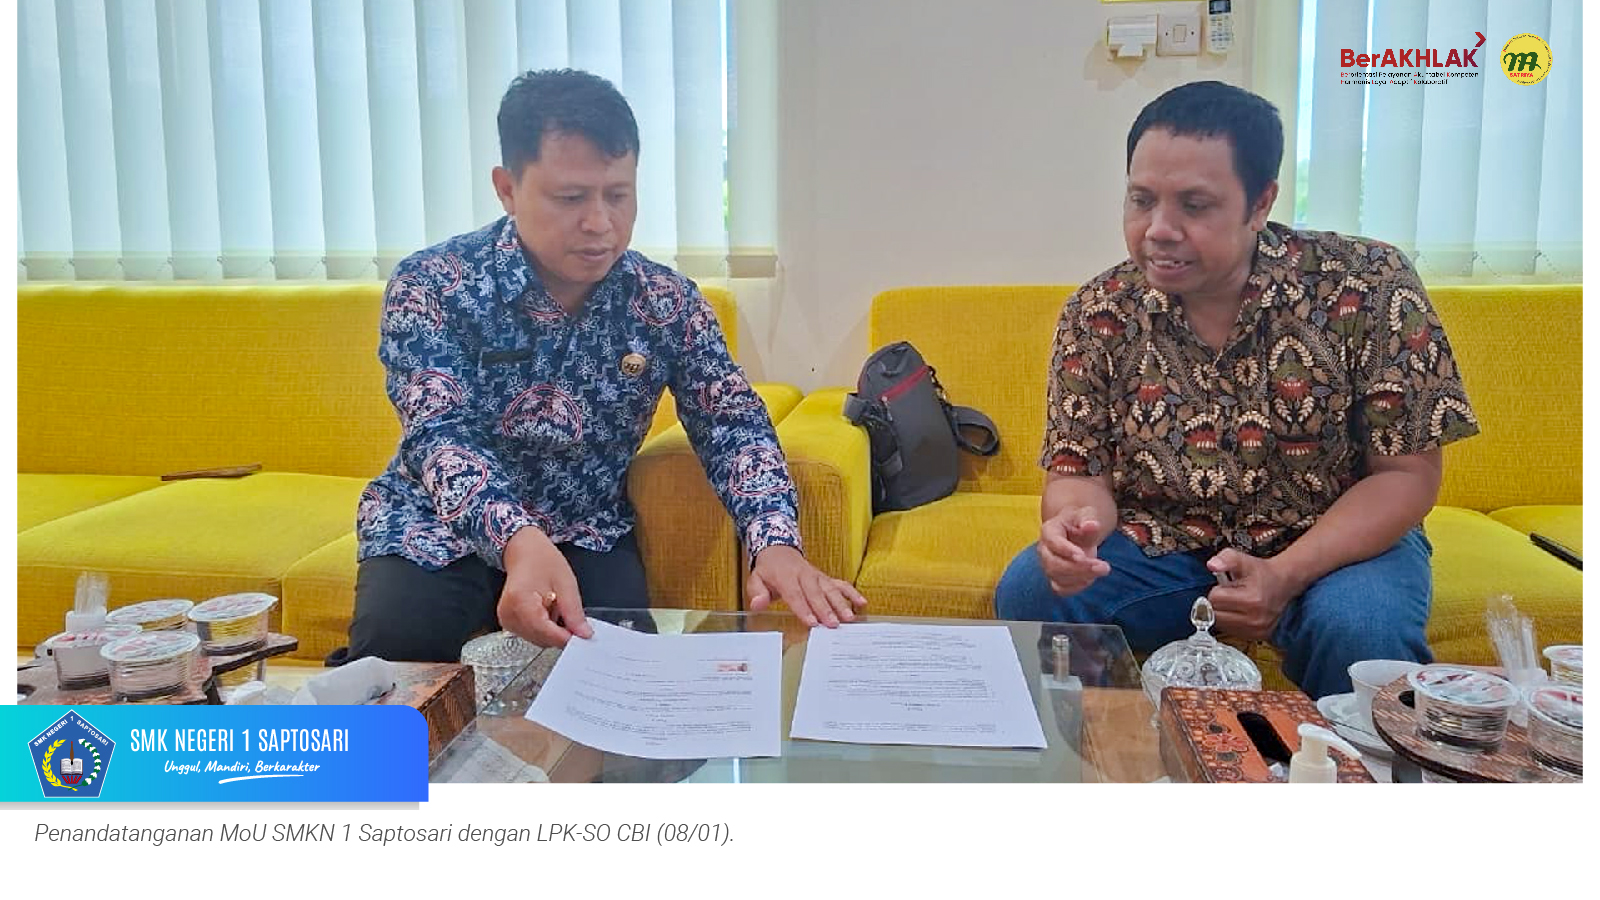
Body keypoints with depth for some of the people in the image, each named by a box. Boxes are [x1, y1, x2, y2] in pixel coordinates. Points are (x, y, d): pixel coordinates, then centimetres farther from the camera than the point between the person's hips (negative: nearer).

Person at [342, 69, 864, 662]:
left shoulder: (667, 301, -5)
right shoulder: (431, 285, -15)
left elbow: (732, 423, -10)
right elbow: (438, 435, -26)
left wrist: (776, 543, -32)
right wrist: (520, 541, -48)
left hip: (586, 535, 2)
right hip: (438, 531, -1)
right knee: (393, 651, -27)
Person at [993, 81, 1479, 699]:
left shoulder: (1367, 287, -14)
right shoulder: (1098, 313, -7)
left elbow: (1407, 474, -12)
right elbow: (1080, 470, -3)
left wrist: (1284, 576, -26)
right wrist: (1073, 521, -29)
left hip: (1336, 545, -1)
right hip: (1161, 547, 2)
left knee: (1360, 629, -33)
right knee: (1028, 591, -21)